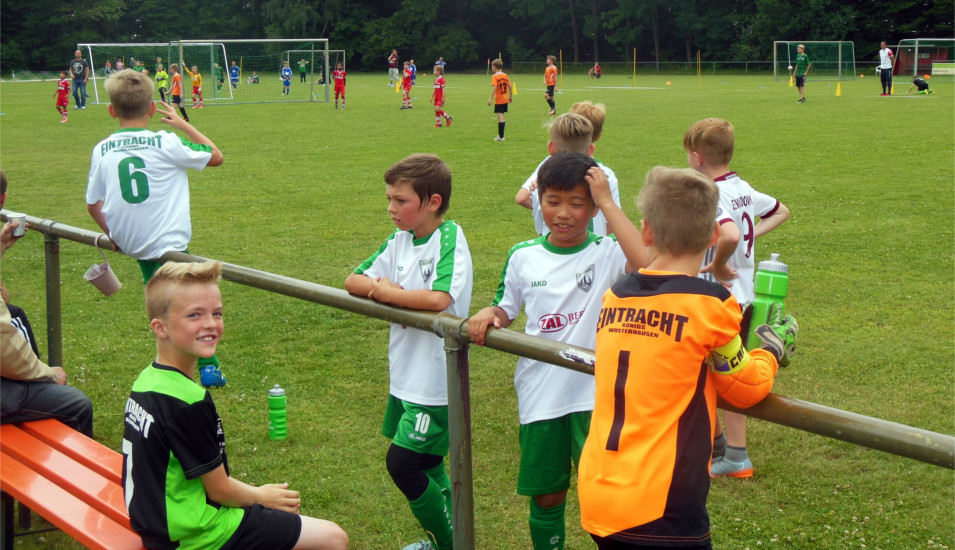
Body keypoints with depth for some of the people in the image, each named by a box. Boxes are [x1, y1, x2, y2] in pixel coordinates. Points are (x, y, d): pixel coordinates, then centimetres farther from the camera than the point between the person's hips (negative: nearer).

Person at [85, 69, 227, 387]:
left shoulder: (102, 151, 0)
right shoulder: (166, 143, -10)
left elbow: (92, 204, 8)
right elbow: (216, 156, 3)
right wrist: (183, 124, 12)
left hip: (128, 242, 5)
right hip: (167, 243, -5)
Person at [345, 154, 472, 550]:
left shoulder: (450, 238, -16)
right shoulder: (400, 240, 6)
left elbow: (438, 298, -31)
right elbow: (353, 281, 9)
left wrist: (384, 291, -17)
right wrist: (378, 286, -14)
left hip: (436, 379, -8)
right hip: (406, 375, 8)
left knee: (402, 463, -7)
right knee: (426, 464, 18)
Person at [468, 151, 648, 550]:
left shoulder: (607, 255, -9)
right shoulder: (523, 258, 3)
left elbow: (647, 265, -31)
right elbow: (506, 311, 16)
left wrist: (608, 203, -24)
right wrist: (487, 315, -8)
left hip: (596, 394, -3)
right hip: (540, 395, 4)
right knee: (545, 496, 14)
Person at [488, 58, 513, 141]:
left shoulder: (494, 76, -12)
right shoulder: (505, 75, 6)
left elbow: (494, 87, -22)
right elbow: (510, 86, 7)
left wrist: (490, 99, -22)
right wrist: (511, 96, 18)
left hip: (498, 100, -6)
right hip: (505, 100, 6)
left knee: (500, 116, -6)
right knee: (501, 116, 16)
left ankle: (501, 137, -6)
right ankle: (500, 135, 24)